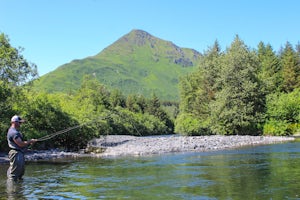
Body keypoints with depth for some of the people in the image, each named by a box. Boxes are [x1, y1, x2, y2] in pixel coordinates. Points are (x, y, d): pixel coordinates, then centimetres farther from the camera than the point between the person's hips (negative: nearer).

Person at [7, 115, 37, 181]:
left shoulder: (16, 131, 18)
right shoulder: (13, 132, -17)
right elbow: (21, 144, -21)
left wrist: (29, 142, 7)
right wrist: (30, 141, -8)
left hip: (20, 154, 11)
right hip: (16, 154, -11)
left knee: (21, 171, 18)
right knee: (14, 173, -6)